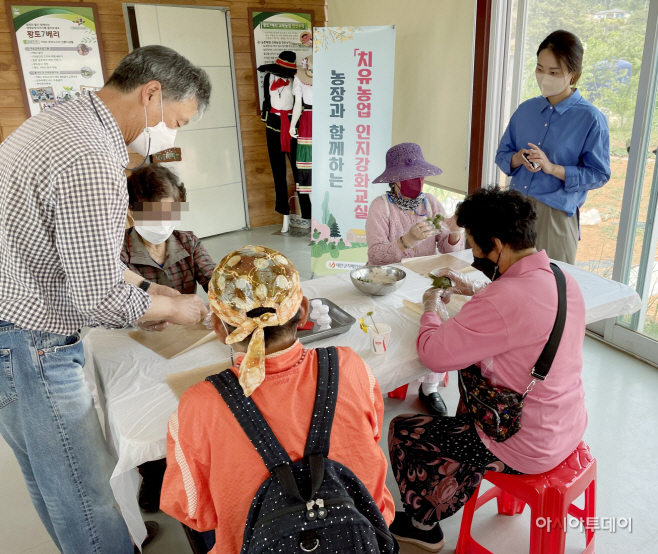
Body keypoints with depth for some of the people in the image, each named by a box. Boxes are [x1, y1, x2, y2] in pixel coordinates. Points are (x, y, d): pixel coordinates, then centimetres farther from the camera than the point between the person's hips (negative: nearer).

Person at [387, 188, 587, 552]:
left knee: (403, 432, 8)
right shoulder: (564, 280, -4)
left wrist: (432, 309, -8)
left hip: (529, 450, -9)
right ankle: (438, 507, 51)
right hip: (570, 428, 9)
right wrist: (472, 288, 13)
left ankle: (423, 525, 33)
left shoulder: (503, 302, -34)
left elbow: (434, 354, -26)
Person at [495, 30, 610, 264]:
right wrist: (518, 158, -11)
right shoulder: (526, 110, 8)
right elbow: (502, 154, 12)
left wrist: (552, 168, -19)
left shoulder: (591, 119, -5)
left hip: (555, 215, -4)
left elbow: (599, 174, -7)